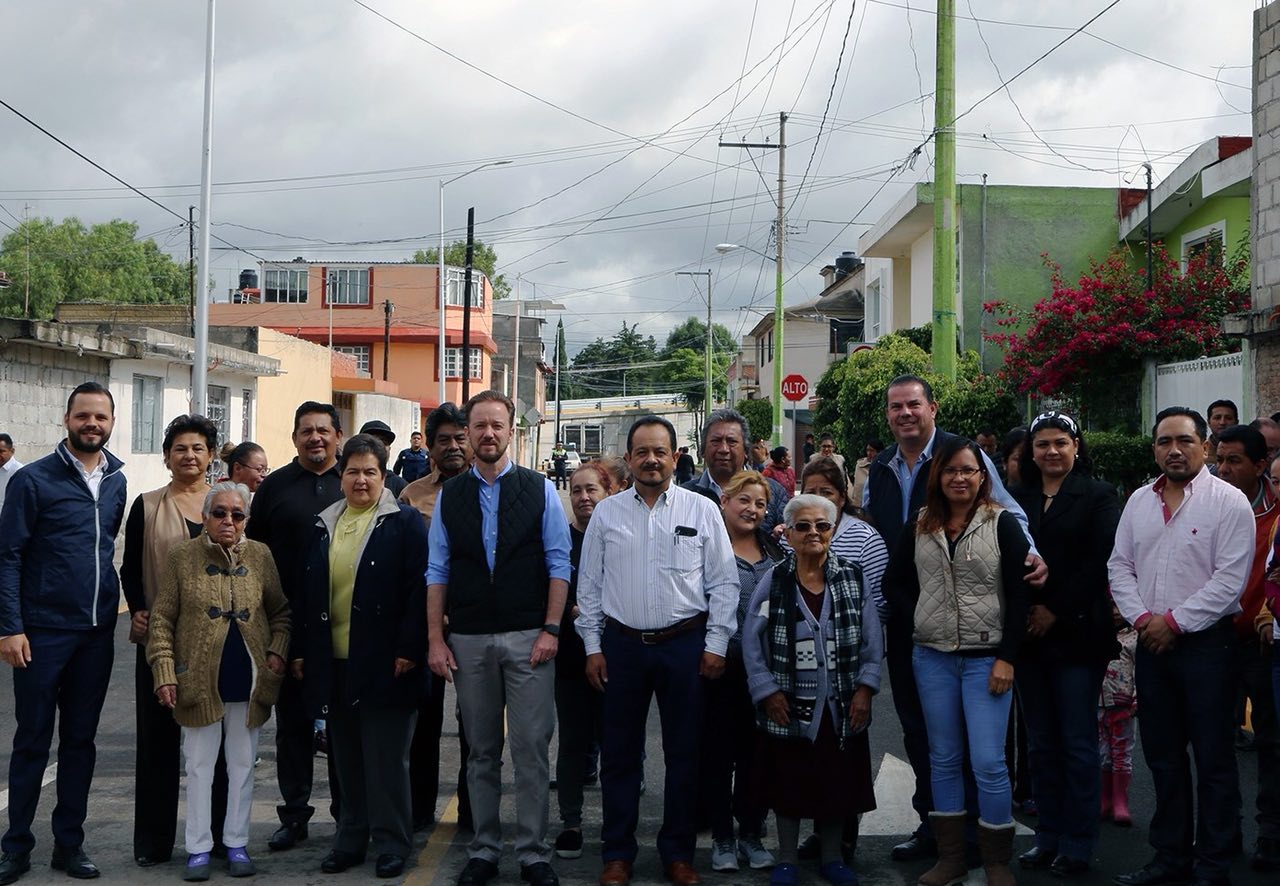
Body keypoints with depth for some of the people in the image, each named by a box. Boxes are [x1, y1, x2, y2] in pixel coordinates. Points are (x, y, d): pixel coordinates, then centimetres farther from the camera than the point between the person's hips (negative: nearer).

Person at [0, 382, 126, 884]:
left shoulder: (116, 481, 8)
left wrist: (131, 605, 10)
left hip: (97, 633, 5)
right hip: (42, 632, -4)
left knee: (80, 739, 11)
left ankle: (69, 843, 20)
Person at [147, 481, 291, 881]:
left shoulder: (260, 556, 3)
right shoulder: (181, 557, -3)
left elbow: (281, 611, 11)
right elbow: (161, 620, -2)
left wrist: (277, 651, -4)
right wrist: (164, 673, -8)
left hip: (249, 681, 2)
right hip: (199, 681, -2)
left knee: (243, 764, 10)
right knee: (199, 766, 7)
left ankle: (237, 844, 21)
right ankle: (198, 848, 17)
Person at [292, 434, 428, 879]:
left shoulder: (404, 523, -3)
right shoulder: (324, 526, 13)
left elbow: (417, 591, -8)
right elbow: (306, 592, 15)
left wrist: (409, 650, -14)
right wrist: (300, 650, 11)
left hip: (383, 661, -5)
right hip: (333, 661, 5)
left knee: (385, 757, 1)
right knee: (345, 757, 12)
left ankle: (391, 842, 12)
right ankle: (351, 837, 23)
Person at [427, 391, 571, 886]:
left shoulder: (540, 490, 1)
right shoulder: (449, 496, 7)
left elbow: (559, 563, -1)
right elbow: (437, 571, 6)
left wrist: (550, 630, -8)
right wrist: (435, 639, 1)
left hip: (529, 637, -2)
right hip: (468, 640, 2)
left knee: (531, 748, -1)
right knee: (481, 751, 10)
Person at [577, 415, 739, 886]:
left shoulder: (703, 510, 0)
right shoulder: (607, 512, 4)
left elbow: (723, 583, 1)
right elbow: (589, 584, 7)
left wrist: (716, 644, -4)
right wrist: (592, 646, 3)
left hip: (686, 644, -1)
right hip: (621, 644, 1)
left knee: (683, 753, 7)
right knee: (620, 754, 8)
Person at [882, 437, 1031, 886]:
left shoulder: (1002, 523, -4)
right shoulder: (920, 526, 7)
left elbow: (1018, 594, -7)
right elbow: (893, 581, 14)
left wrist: (1006, 657, -12)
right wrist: (916, 620, -1)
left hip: (986, 657, -4)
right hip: (932, 658, 4)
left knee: (988, 763, -5)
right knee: (943, 759, 11)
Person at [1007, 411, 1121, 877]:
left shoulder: (1098, 496, 1)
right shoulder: (1017, 499, 13)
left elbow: (1100, 562, -8)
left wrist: (1056, 611, -11)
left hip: (1076, 633, -4)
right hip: (1028, 633, 4)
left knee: (1078, 743, 0)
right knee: (1041, 744, 9)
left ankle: (1077, 844, 9)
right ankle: (1048, 837, 17)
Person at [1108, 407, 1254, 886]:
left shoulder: (1228, 502, -8)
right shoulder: (1139, 501, 10)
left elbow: (1229, 580, -14)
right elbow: (1120, 566, 10)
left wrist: (1174, 622, -14)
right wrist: (1141, 618, -4)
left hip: (1206, 644, -5)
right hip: (1151, 644, 6)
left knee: (1214, 761, 2)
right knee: (1163, 757, 13)